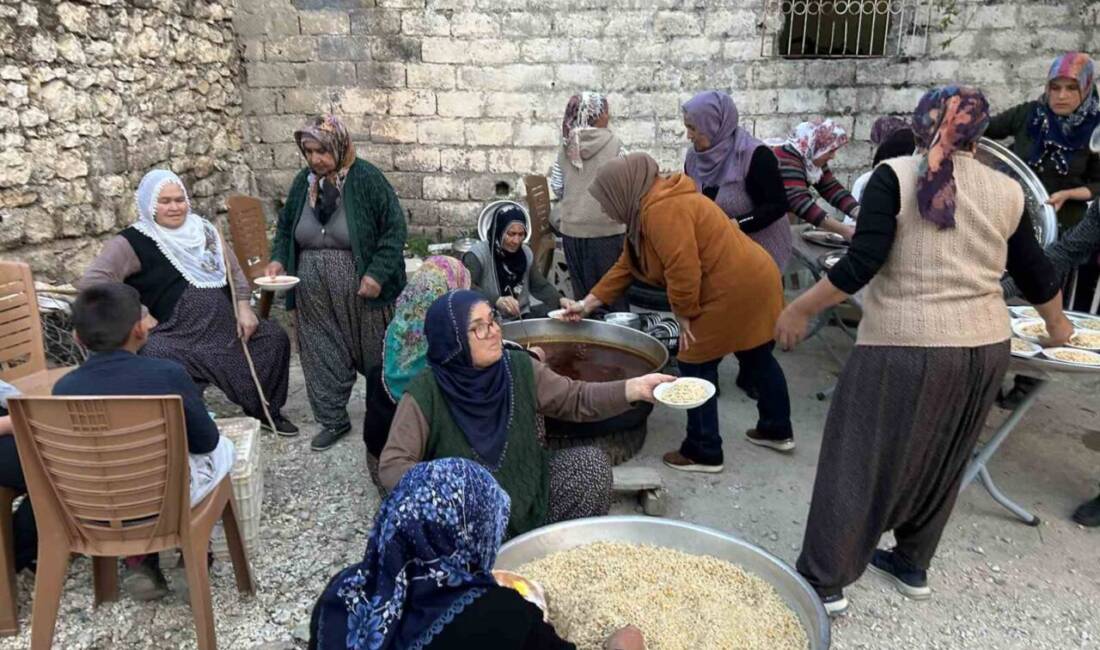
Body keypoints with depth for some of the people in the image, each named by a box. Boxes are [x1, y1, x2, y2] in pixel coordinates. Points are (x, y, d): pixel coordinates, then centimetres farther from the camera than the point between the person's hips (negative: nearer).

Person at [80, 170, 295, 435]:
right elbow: (91, 282, -17)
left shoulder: (202, 229, 11)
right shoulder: (133, 243, -7)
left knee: (275, 337, 5)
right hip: (178, 336, -6)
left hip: (225, 325, 6)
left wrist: (244, 308, 3)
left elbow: (234, 270, 15)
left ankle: (266, 409, 25)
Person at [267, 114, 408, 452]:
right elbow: (285, 227, 16)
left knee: (374, 352, 10)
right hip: (314, 292, 5)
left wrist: (378, 273, -20)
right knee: (322, 355, 9)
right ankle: (333, 420, 25)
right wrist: (278, 258, -3)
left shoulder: (366, 178, -11)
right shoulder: (302, 182, 4)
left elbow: (394, 227, -12)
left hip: (360, 288, -4)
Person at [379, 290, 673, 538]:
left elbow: (577, 399, -5)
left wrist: (636, 388, -18)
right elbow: (392, 466, -18)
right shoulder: (425, 396, -20)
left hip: (530, 492, 4)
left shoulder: (519, 369, -7)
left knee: (592, 462, -10)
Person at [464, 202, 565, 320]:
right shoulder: (478, 255, -12)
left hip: (522, 317, 6)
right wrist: (497, 300, -45)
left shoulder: (526, 253, 7)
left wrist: (561, 300, -10)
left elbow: (541, 286, 10)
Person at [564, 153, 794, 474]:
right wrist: (588, 303, 14)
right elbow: (625, 266, 15)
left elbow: (683, 269, -28)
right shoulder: (646, 210, 12)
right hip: (752, 280, 11)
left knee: (696, 366, 1)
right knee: (757, 359, 23)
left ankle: (704, 452, 12)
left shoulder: (662, 209, -22)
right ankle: (777, 430, 41)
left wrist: (684, 314, -13)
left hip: (734, 290, -11)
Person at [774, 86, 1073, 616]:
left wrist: (800, 309, -7)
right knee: (940, 464, 21)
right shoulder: (1006, 191, 8)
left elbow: (862, 263, -17)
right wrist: (1056, 323, 36)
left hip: (906, 349, -5)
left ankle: (825, 582, 15)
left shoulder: (895, 177, -7)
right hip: (986, 348, 5)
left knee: (860, 462, 6)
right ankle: (913, 567, 37)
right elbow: (1035, 273, 18)